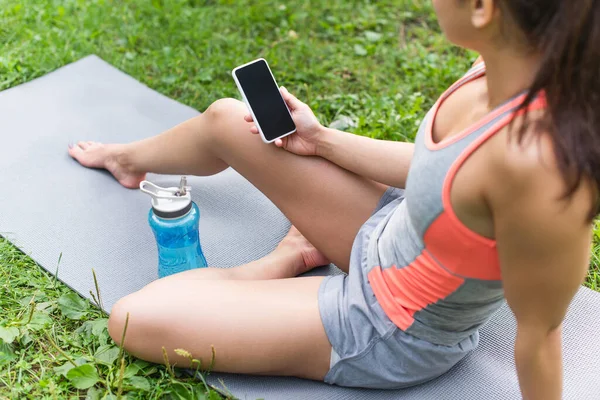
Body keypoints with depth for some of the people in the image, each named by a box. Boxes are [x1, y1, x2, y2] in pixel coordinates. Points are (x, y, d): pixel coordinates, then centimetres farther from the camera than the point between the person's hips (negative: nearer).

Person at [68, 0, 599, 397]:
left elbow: (539, 332, -25)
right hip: (389, 232, 7)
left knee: (133, 320, -11)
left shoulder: (537, 162, -40)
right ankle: (128, 159, 44)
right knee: (228, 120, 11)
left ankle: (287, 261, 12)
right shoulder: (503, 71, -15)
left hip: (391, 334, -7)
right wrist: (321, 140, 4)